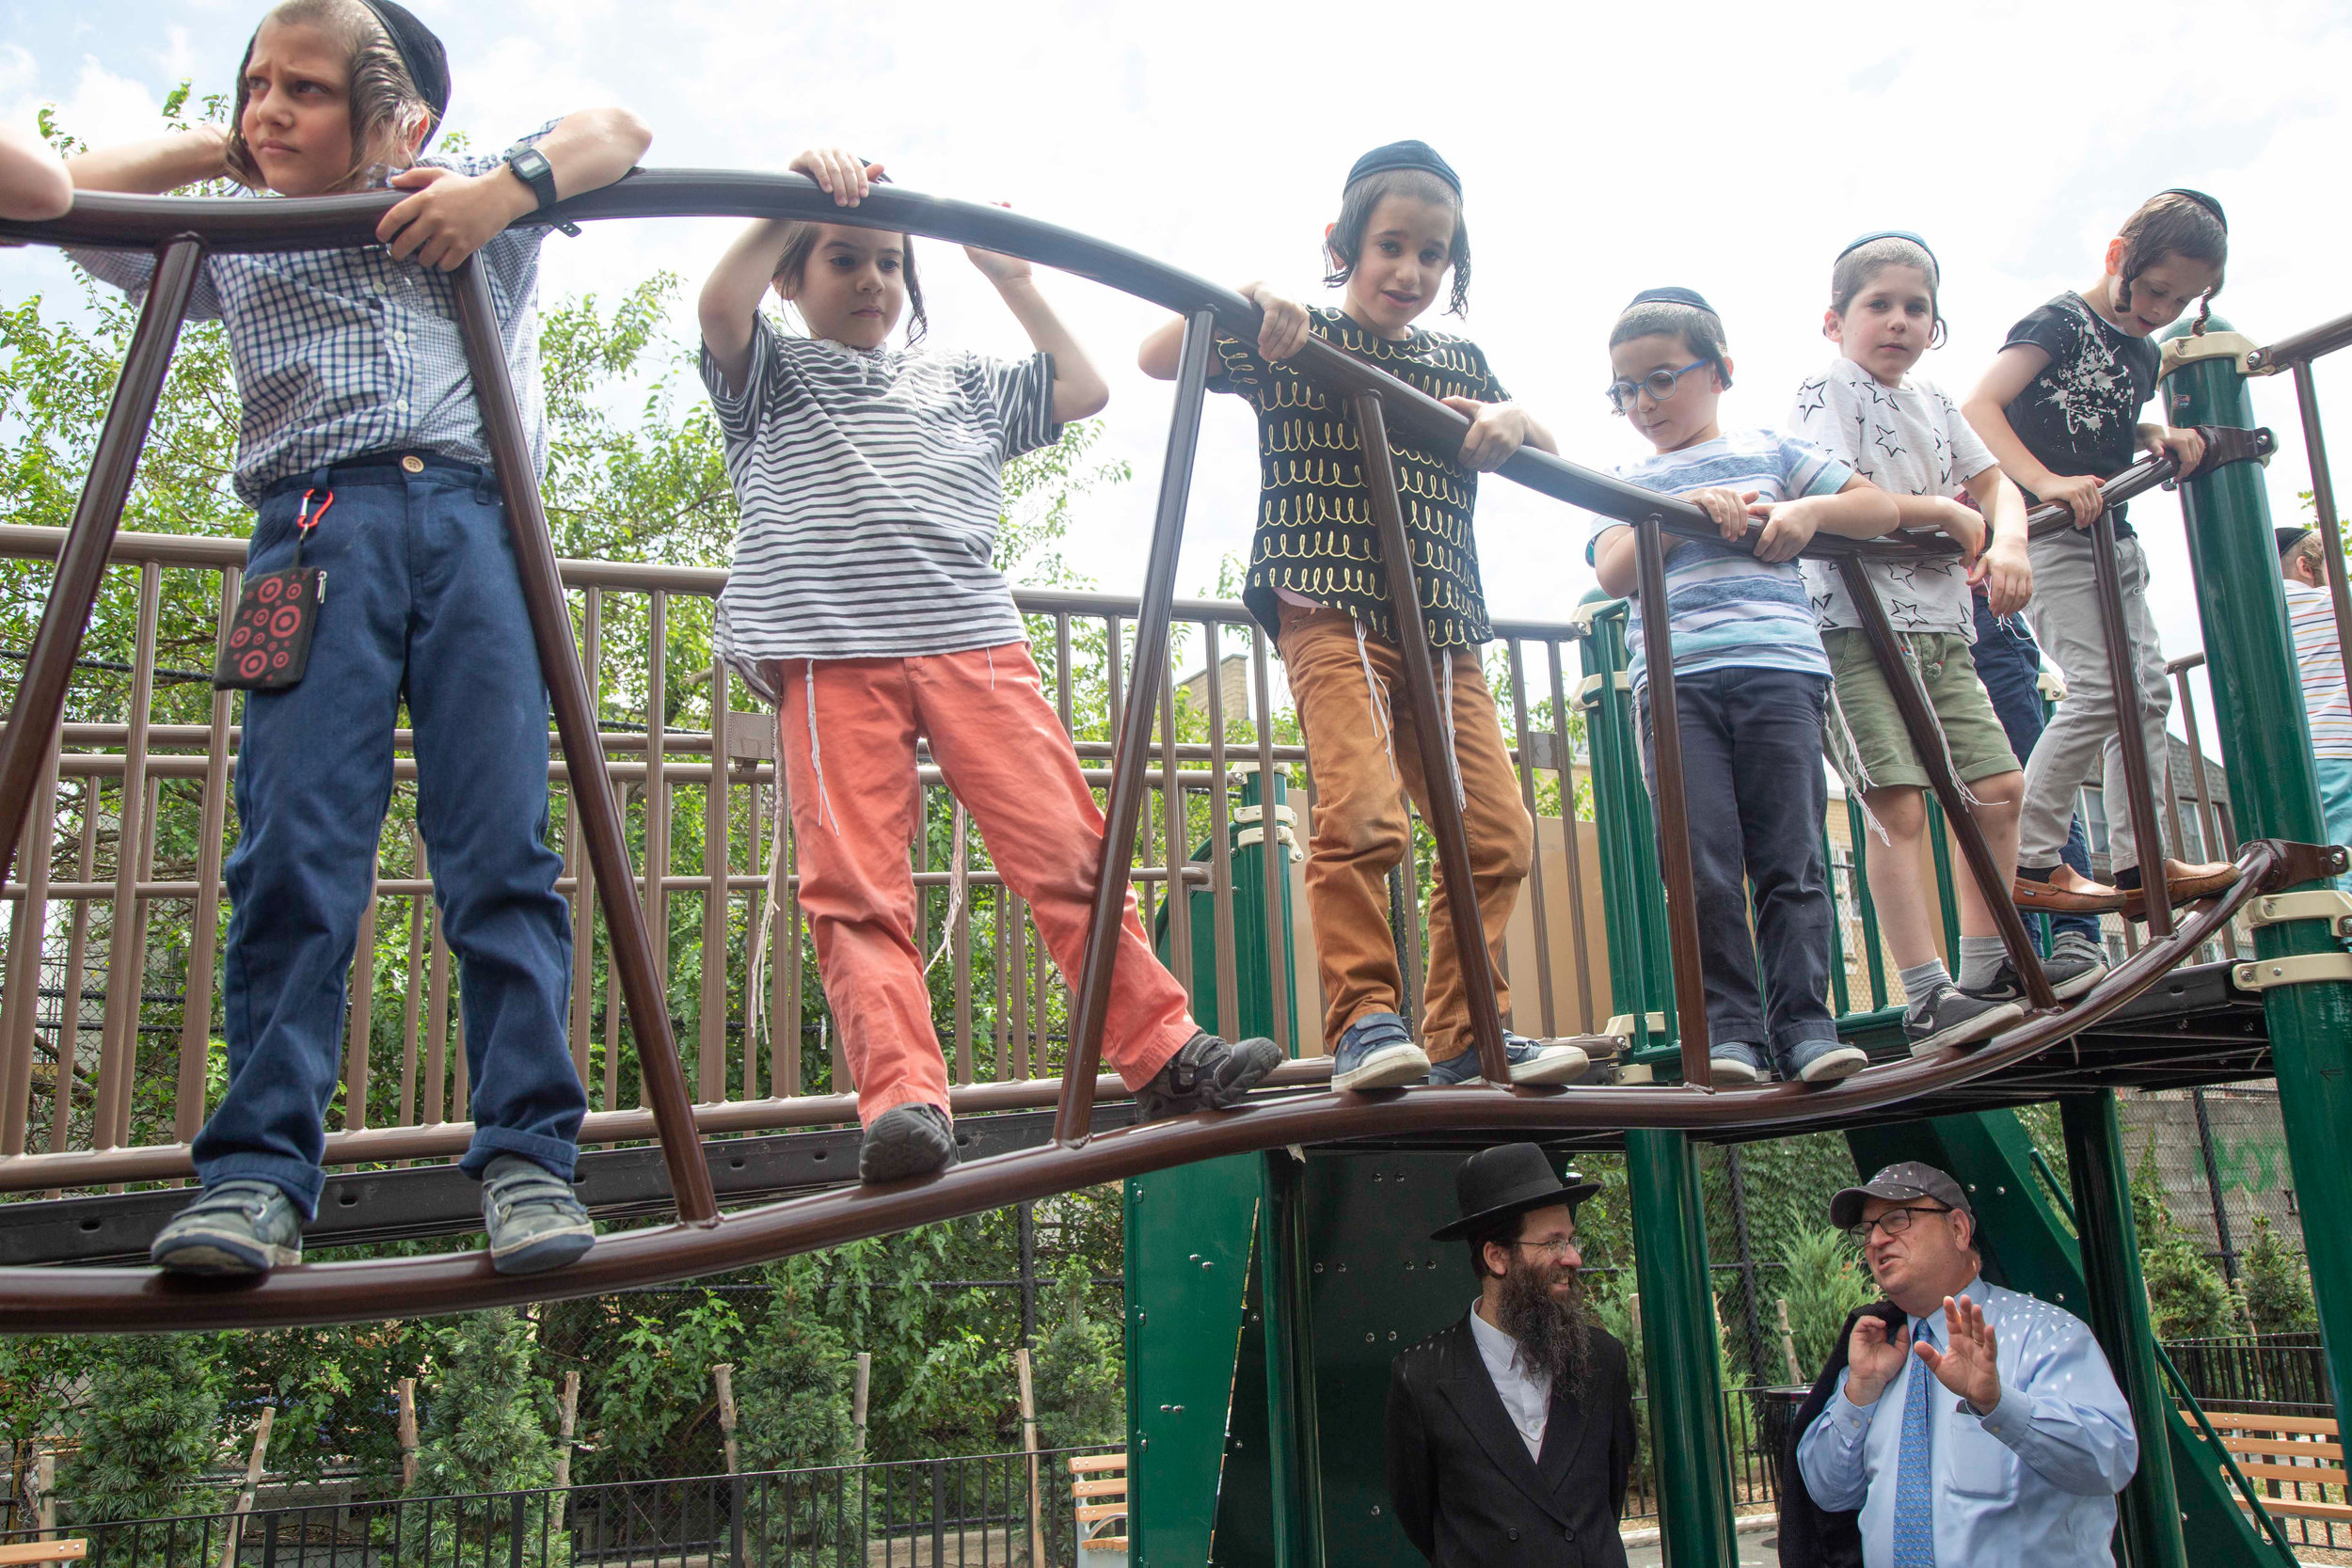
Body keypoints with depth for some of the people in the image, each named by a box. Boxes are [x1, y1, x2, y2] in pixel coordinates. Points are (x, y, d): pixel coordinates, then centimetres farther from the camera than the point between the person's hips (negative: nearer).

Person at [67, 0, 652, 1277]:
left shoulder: (475, 202, 24)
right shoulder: (230, 241, 27)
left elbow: (620, 132, 21)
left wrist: (509, 187, 5)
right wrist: (209, 149, 27)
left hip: (475, 517, -1)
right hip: (318, 526, 1)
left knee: (503, 850, -11)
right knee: (295, 851, -13)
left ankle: (528, 1156, -11)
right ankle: (258, 1172, -12)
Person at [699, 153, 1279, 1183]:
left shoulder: (960, 383, 29)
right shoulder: (770, 378, 19)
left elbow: (1084, 390, 26)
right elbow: (720, 305, -2)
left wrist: (1012, 279, 27)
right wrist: (798, 197, -2)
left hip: (975, 644, 2)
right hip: (833, 657, -2)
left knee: (1068, 851, -6)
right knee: (855, 889, -13)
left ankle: (1165, 1055, -3)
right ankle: (903, 1099, -16)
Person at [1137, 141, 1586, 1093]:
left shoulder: (1462, 365, 21)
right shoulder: (1293, 345, 6)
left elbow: (1550, 456, 23)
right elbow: (1157, 360, -2)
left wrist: (1514, 422, 0)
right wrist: (1243, 302, -18)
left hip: (1444, 622, 6)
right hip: (1328, 606, -5)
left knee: (1497, 831, 0)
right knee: (1363, 808, -24)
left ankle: (1465, 1032, 10)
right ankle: (1364, 1019, -12)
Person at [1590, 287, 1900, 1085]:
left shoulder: (1773, 451, 21)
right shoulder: (1629, 483, 23)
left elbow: (1880, 508, 19)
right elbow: (1614, 572, 4)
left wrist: (1809, 509, 1)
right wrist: (1686, 508, -4)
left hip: (1778, 667, 0)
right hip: (1674, 681, 1)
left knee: (1792, 856, -5)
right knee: (1703, 862, -7)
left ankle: (1804, 1020, -1)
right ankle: (1728, 1026, -1)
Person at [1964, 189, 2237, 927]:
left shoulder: (2142, 354, 17)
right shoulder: (2061, 322, -8)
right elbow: (1980, 407, -20)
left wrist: (2163, 437, 7)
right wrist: (2045, 483, -31)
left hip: (2111, 535, 9)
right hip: (2050, 536, -9)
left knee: (2146, 691, 5)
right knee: (2098, 688, -15)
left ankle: (2141, 864, 9)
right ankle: (2029, 863, -8)